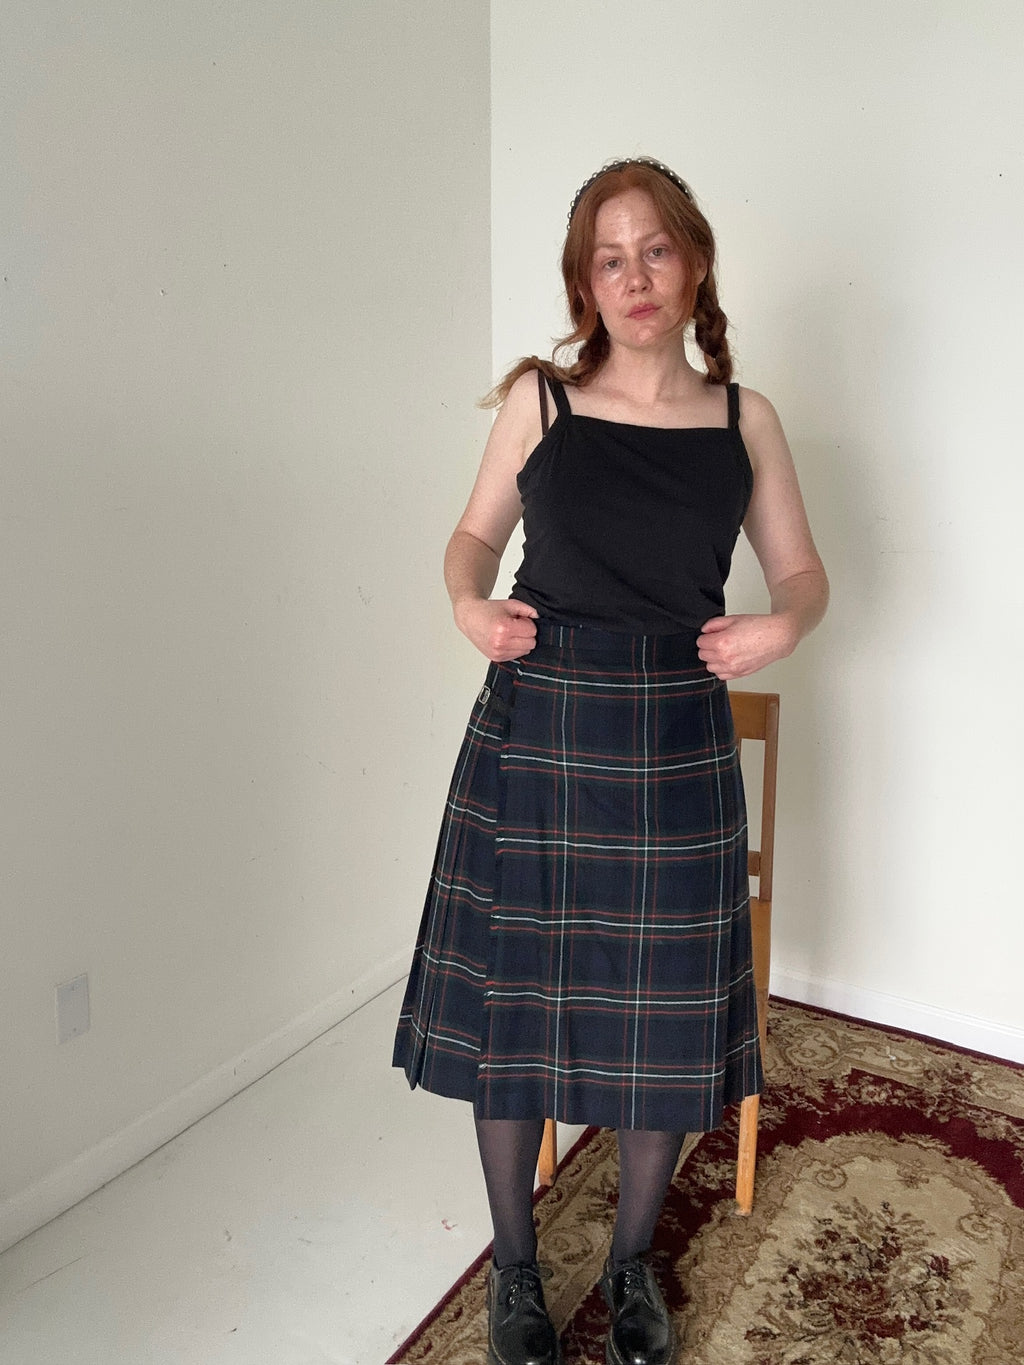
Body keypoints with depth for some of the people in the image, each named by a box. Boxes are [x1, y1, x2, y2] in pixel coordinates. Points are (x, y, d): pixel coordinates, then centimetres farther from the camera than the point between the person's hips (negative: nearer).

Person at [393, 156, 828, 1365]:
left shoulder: (744, 419, 5)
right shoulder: (539, 398, 2)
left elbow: (804, 572, 12)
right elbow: (474, 533, 12)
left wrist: (782, 625, -10)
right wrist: (469, 602, -9)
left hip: (675, 744, 1)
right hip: (535, 730, 0)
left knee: (667, 1015, 10)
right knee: (513, 1001, 8)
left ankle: (632, 1265, 38)